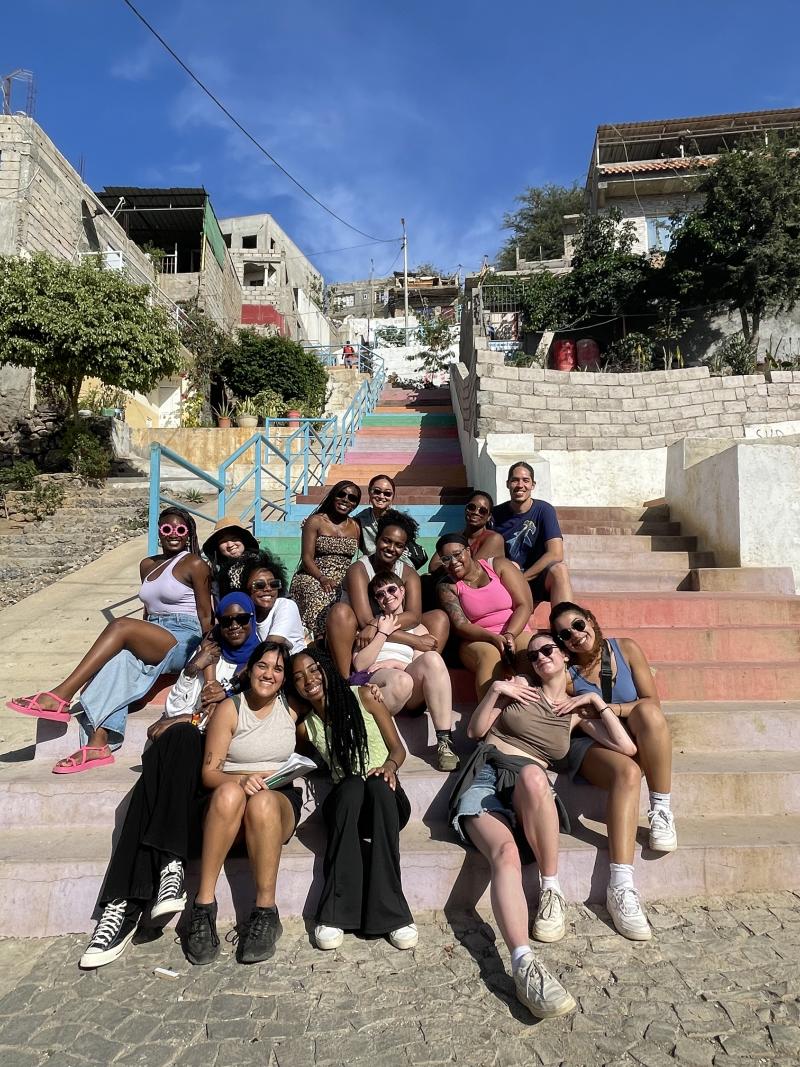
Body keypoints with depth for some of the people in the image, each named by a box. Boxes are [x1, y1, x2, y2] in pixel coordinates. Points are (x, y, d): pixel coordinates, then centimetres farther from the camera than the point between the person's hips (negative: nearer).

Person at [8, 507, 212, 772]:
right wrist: (139, 639, 9)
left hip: (185, 640, -6)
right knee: (117, 658, -28)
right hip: (151, 644, 6)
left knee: (120, 625, -28)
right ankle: (98, 744, -37)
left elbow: (206, 616, -3)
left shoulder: (194, 565, -1)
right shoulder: (148, 565, 20)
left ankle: (60, 696, -29)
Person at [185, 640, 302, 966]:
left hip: (279, 801, 1)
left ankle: (266, 912, -30)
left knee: (262, 801, -36)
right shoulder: (230, 709, 3)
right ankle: (204, 904, -30)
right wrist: (241, 779, -22)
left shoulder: (292, 707, 9)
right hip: (227, 803, 0)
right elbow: (209, 773, -3)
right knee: (230, 792, -36)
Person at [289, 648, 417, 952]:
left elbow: (397, 747, 4)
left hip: (386, 800, -1)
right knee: (353, 785, -34)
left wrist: (389, 765, -19)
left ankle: (390, 912, -34)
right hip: (345, 804, 1)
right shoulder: (306, 727, 11)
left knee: (377, 785, -36)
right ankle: (335, 912, -35)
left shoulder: (363, 697, 3)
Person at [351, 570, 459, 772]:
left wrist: (394, 662, -6)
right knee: (400, 680, -38)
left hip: (411, 695, 2)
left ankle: (444, 742, -35)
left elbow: (422, 667, 10)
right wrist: (383, 633, 5)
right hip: (374, 684, -2)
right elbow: (360, 664, 7)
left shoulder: (418, 628, 25)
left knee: (432, 659, -30)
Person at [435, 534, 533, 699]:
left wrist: (509, 635, -18)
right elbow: (460, 626, -6)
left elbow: (525, 605, -1)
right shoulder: (447, 587, 5)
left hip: (517, 632, 1)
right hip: (477, 640, -1)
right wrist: (494, 638, -23)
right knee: (490, 654, -36)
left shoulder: (498, 565, 6)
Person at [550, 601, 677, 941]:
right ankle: (621, 888, -40)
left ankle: (661, 812, -21)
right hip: (591, 747, -2)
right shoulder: (564, 672, -4)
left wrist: (601, 707, -21)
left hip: (634, 740, 2)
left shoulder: (625, 648, -2)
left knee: (648, 709, -33)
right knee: (628, 773, -37)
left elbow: (653, 704, -8)